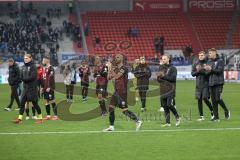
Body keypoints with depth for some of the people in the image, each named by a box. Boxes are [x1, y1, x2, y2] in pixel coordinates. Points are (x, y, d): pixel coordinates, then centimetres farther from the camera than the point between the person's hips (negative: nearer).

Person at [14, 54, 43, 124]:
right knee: (22, 103, 0)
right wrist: (27, 79, -11)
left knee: (34, 103, 0)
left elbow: (33, 77, -17)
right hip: (25, 88, 6)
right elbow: (21, 77, 8)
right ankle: (20, 119, 1)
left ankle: (40, 118, 13)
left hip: (32, 88, -6)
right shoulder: (23, 67, 11)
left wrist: (25, 79, -9)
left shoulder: (33, 66, -9)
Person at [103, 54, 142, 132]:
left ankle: (138, 121, -3)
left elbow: (116, 76, -22)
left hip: (122, 92, -9)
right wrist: (109, 69, 5)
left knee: (124, 110, -10)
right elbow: (109, 77, 16)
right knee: (111, 107, 6)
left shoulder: (123, 68, -12)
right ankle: (111, 126, 10)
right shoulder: (116, 68, 14)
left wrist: (111, 68, -14)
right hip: (116, 91, 9)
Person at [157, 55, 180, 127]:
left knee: (169, 105, -14)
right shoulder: (161, 67, 14)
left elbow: (173, 78, -12)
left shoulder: (173, 68, 0)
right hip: (163, 90, 5)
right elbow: (158, 78, 8)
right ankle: (168, 122, 9)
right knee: (165, 107, 4)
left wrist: (164, 76, -11)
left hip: (170, 89, -5)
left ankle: (177, 117, 6)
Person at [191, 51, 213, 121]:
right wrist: (197, 71, -10)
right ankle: (201, 116, 10)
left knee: (205, 98, -11)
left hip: (206, 84, -4)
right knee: (199, 100, 3)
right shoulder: (196, 64, 10)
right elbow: (192, 73, 8)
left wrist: (201, 70, -20)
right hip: (198, 85, 4)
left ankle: (212, 111, 13)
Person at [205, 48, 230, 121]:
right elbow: (207, 73, 12)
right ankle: (216, 117, 7)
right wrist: (207, 70, -10)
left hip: (218, 83, -6)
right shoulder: (209, 62, 15)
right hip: (211, 83, 6)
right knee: (213, 100, 3)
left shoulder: (220, 61, -2)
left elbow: (219, 71, -14)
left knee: (218, 99, -13)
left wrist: (211, 69, -26)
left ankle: (226, 111, 10)